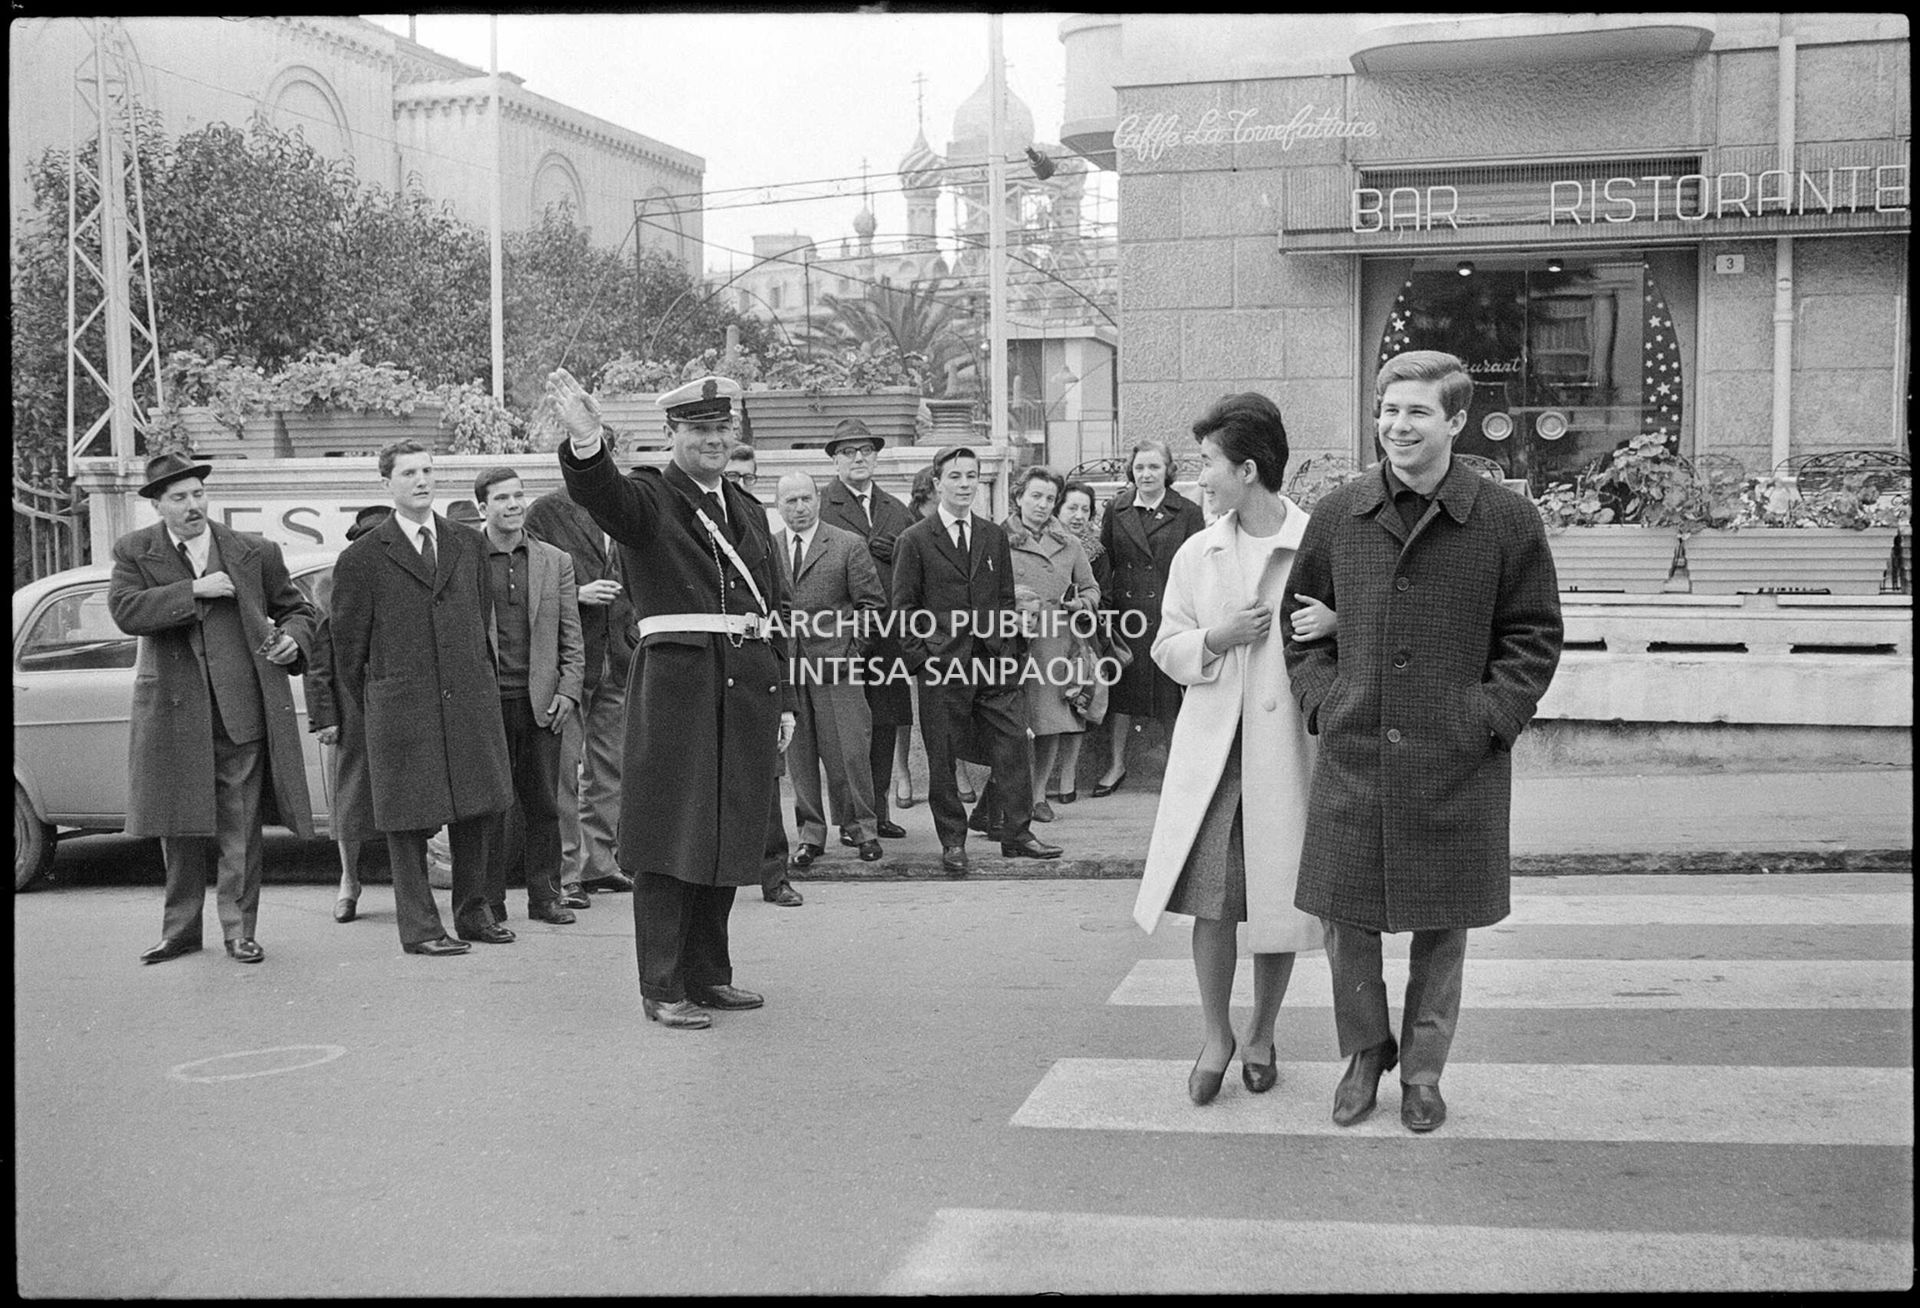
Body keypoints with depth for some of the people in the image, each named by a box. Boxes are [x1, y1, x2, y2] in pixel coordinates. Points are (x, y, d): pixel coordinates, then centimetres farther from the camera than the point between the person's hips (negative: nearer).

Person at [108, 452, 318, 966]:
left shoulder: (255, 552, 6)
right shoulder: (135, 552, 5)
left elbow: (298, 609, 16)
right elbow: (125, 610, -11)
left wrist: (293, 639, -6)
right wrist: (192, 590, -16)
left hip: (243, 710, 0)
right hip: (174, 712, 0)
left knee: (240, 829, 2)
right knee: (180, 828, 9)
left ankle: (239, 930, 11)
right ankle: (181, 929, 21)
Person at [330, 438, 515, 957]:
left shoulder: (469, 544, 12)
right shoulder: (362, 558, -1)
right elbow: (348, 643, 3)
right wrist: (370, 709, 6)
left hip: (470, 700, 4)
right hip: (401, 707, -4)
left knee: (475, 814, 9)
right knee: (408, 821, 1)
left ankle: (473, 914, 23)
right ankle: (419, 927, 9)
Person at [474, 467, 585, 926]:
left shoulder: (556, 561, 11)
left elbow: (571, 636, 11)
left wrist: (568, 690, 0)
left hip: (540, 701, 2)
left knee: (543, 805, 7)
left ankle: (545, 897, 16)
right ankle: (488, 901, 10)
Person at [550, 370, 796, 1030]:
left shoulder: (749, 510, 18)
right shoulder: (647, 497, -2)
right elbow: (600, 496, -26)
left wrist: (782, 699, 17)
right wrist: (586, 441, -47)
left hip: (748, 689, 6)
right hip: (676, 683, -6)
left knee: (727, 839, 11)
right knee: (670, 838, -3)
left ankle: (708, 975, 23)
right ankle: (662, 988, 5)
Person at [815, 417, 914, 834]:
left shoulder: (896, 510, 18)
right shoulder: (819, 506, 0)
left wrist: (897, 553, -1)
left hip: (889, 630, 5)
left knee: (886, 721, 7)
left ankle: (879, 810, 16)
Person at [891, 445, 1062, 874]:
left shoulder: (994, 536, 12)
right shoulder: (914, 541, 0)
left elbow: (1006, 597, 15)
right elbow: (904, 607, 0)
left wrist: (1007, 648, 5)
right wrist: (921, 657, -7)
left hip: (995, 661, 3)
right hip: (942, 664, -3)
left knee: (1012, 743, 0)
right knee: (943, 756, 3)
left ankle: (1016, 832, 9)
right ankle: (952, 841, 13)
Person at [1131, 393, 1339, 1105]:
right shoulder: (1197, 554, 8)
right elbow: (1167, 647, 13)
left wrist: (1340, 624, -18)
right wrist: (1216, 639, -7)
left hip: (1289, 743, -2)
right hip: (1211, 743, 2)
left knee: (1278, 898, 7)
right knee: (1212, 894, -2)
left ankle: (1262, 1034, 26)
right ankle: (1216, 1036, 15)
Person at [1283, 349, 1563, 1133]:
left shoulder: (1506, 521, -2)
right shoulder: (1338, 516, 4)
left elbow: (1534, 636, 3)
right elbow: (1301, 620, 15)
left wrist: (1492, 716, -8)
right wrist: (1322, 699, 2)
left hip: (1457, 765, -2)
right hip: (1352, 754, 2)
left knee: (1443, 923, 9)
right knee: (1346, 916, 7)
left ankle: (1423, 1068, 27)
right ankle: (1364, 1053, 29)